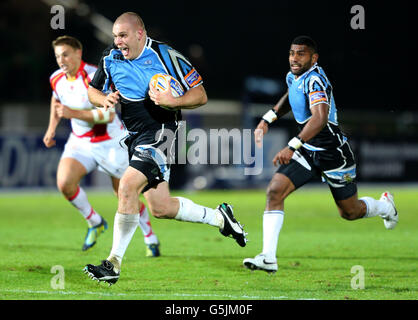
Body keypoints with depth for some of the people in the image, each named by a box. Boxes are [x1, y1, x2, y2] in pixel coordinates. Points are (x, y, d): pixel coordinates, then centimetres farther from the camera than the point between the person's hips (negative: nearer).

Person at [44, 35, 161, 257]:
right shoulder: (56, 79, -3)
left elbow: (108, 114, -30)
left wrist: (74, 113, -35)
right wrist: (52, 128, 13)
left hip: (111, 143, -5)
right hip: (80, 142, 5)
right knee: (64, 183, -20)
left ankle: (151, 239, 27)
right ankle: (94, 223, 5)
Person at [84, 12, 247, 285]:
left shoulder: (166, 55, -10)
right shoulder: (111, 58, 5)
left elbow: (200, 95, -5)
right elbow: (93, 90, 18)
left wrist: (172, 101, -24)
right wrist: (105, 99, -5)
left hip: (160, 132, -7)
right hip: (135, 137, 7)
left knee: (127, 187, -24)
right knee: (162, 208, 7)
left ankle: (114, 263, -17)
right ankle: (220, 217, 31)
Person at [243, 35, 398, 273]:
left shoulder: (315, 80, -25)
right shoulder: (293, 77, 1)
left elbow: (320, 118, -41)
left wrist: (292, 147, -49)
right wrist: (267, 120, 14)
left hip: (333, 153, -7)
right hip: (307, 151, 7)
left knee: (350, 212, 10)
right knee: (275, 190, -15)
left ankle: (385, 206, 45)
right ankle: (268, 258, -17)